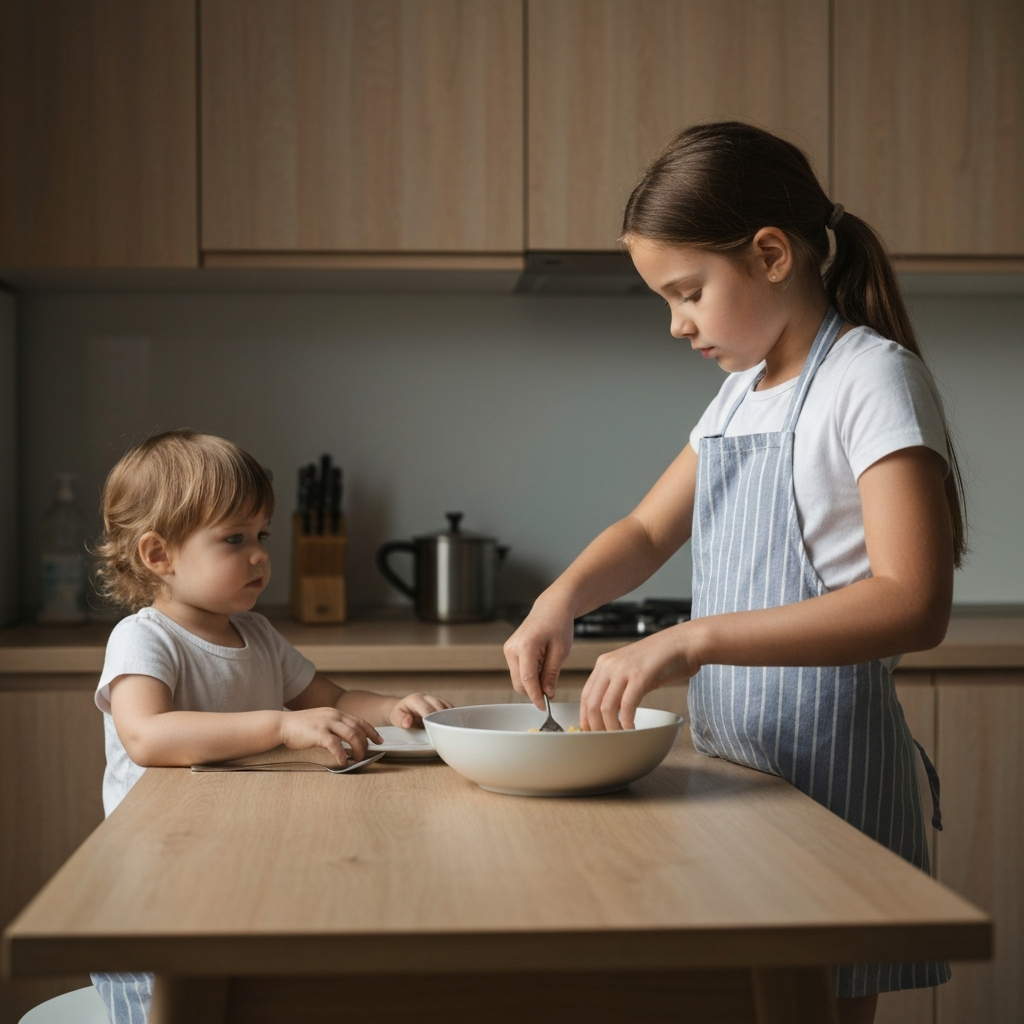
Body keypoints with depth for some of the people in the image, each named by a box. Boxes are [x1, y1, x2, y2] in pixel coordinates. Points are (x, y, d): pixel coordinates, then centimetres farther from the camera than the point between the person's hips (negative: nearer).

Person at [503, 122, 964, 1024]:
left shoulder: (872, 380, -13)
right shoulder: (743, 392, 13)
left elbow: (913, 606, -24)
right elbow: (649, 531, 21)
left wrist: (694, 639, -30)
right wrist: (562, 599, -1)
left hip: (829, 772, -8)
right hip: (734, 762, 8)